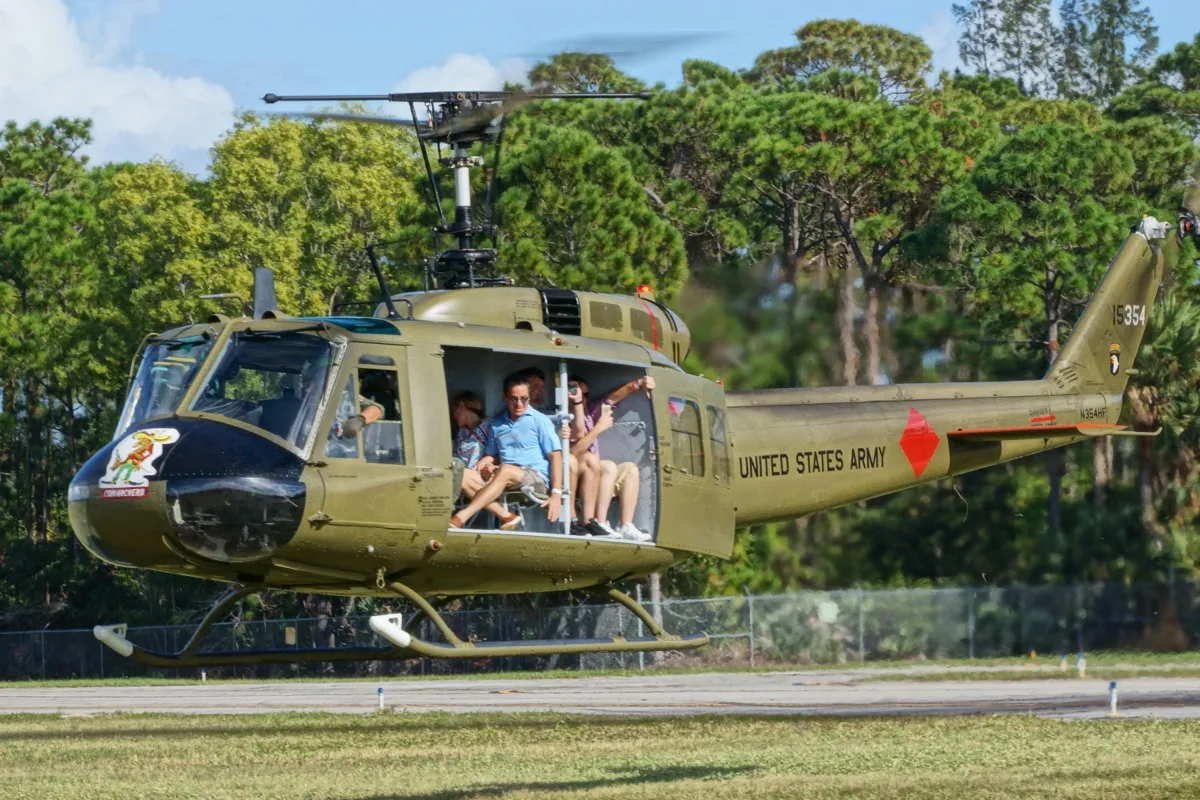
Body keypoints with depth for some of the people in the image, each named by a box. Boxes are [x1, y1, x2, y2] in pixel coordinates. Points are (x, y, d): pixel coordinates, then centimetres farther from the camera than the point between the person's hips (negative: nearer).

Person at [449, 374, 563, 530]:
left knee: (505, 471, -38)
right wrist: (484, 464, -3)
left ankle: (459, 519, -53)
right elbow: (490, 455, 24)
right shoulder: (496, 423, 15)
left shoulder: (540, 421, 1)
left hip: (537, 478, -5)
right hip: (507, 479, 5)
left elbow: (555, 456, -4)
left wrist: (556, 494, -15)